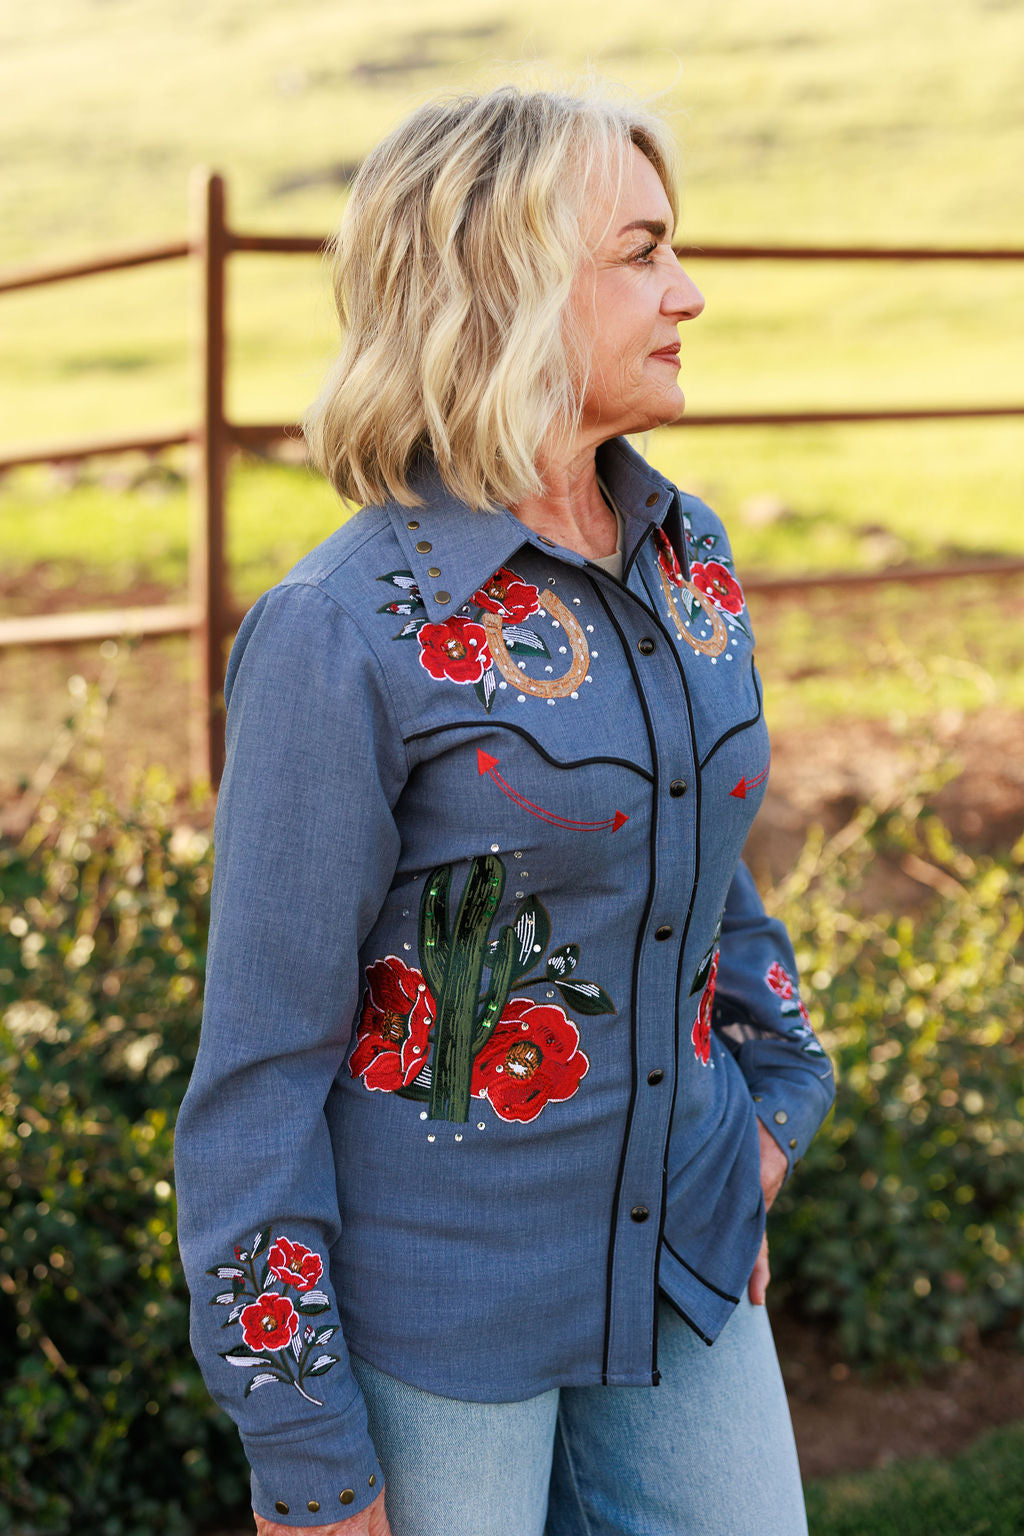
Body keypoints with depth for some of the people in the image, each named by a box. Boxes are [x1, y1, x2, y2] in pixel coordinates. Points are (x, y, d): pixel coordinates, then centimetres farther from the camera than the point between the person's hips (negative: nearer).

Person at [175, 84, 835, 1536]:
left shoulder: (687, 558, 1)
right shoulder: (341, 636, -18)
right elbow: (262, 1064, -15)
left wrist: (775, 1095, 12)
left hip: (680, 1256, 6)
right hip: (435, 1309, -6)